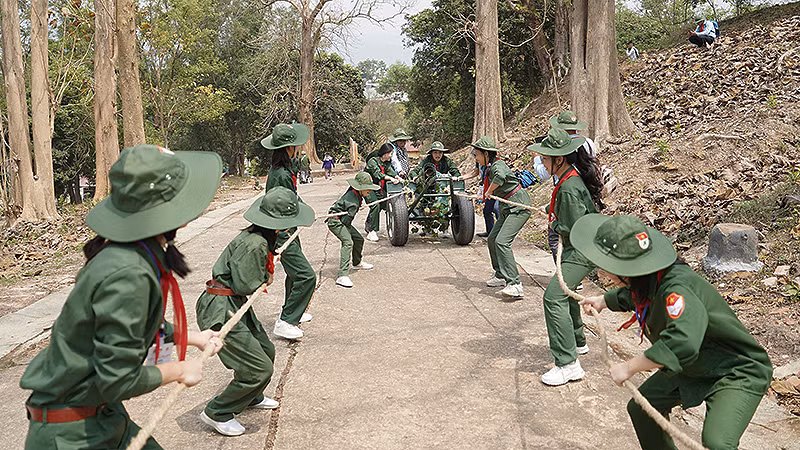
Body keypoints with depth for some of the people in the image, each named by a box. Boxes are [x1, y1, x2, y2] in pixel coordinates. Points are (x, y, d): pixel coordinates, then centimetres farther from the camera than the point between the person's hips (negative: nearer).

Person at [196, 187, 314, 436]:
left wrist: (269, 260, 1)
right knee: (259, 368, -7)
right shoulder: (254, 243, -26)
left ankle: (252, 398, 46)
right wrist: (266, 277, -5)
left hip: (236, 305, 10)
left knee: (266, 351, 22)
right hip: (220, 310, -10)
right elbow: (245, 284, -22)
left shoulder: (259, 237, 4)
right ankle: (217, 413, 11)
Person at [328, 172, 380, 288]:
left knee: (359, 239, 18)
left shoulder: (355, 193, 2)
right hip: (335, 222, -10)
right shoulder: (353, 202, -26)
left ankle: (357, 263, 45)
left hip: (342, 221, 10)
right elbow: (346, 220, -26)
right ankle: (342, 276, -35)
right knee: (348, 242, -27)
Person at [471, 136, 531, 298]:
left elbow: (500, 176, -42)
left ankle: (514, 284, -25)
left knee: (502, 241, -22)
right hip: (507, 208, 11)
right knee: (492, 239, 15)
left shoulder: (497, 165, -18)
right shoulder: (489, 168, 11)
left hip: (519, 206, -11)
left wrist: (489, 191, -28)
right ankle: (500, 276, 28)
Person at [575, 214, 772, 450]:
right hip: (691, 368, 9)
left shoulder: (676, 288, -38)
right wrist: (603, 301, 34)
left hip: (738, 373, -9)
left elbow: (683, 343, -53)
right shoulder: (645, 280, -9)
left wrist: (629, 367, -40)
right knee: (641, 409, 13)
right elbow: (632, 294, 18)